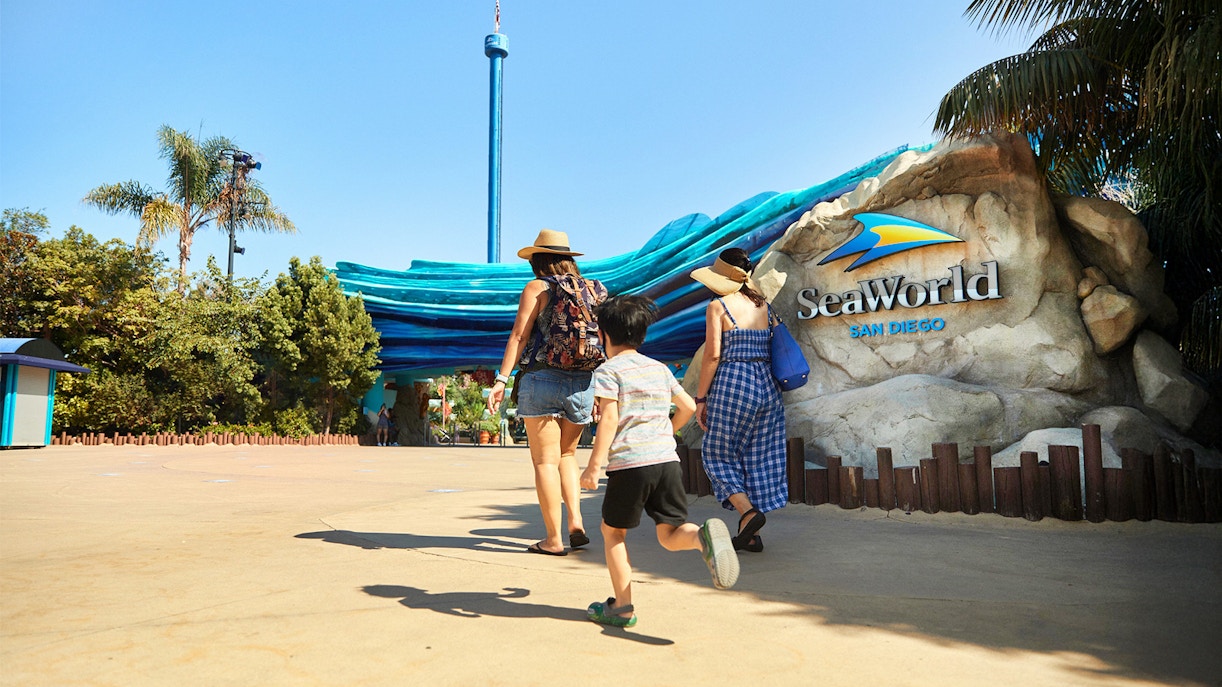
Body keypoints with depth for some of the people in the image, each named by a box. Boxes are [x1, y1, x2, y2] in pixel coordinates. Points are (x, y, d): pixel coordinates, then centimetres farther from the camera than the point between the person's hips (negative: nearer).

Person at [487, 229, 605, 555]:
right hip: (583, 383, 5)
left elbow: (519, 336, -8)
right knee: (567, 453, 22)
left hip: (542, 379, -4)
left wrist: (501, 380, -9)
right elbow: (605, 345, 8)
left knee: (545, 460, 4)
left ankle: (553, 539, 7)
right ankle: (576, 522, 10)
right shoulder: (593, 289, 11)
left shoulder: (537, 288, -1)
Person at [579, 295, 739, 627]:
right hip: (667, 460, 5)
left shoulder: (608, 370, -1)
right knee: (670, 534, 9)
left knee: (613, 530, 14)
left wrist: (593, 465, -12)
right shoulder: (660, 369, 17)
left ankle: (622, 607, 16)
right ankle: (703, 535, -24)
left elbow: (609, 418, -12)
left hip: (629, 463, -5)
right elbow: (689, 406, 22)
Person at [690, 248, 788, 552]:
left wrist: (700, 398, -5)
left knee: (719, 453, 10)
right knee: (758, 457, 9)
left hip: (733, 383, -6)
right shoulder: (764, 305, 12)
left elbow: (712, 355, -10)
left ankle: (748, 512, -8)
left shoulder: (718, 306, -4)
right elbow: (775, 350, 12)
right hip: (767, 385, 6)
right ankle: (752, 534, 12)